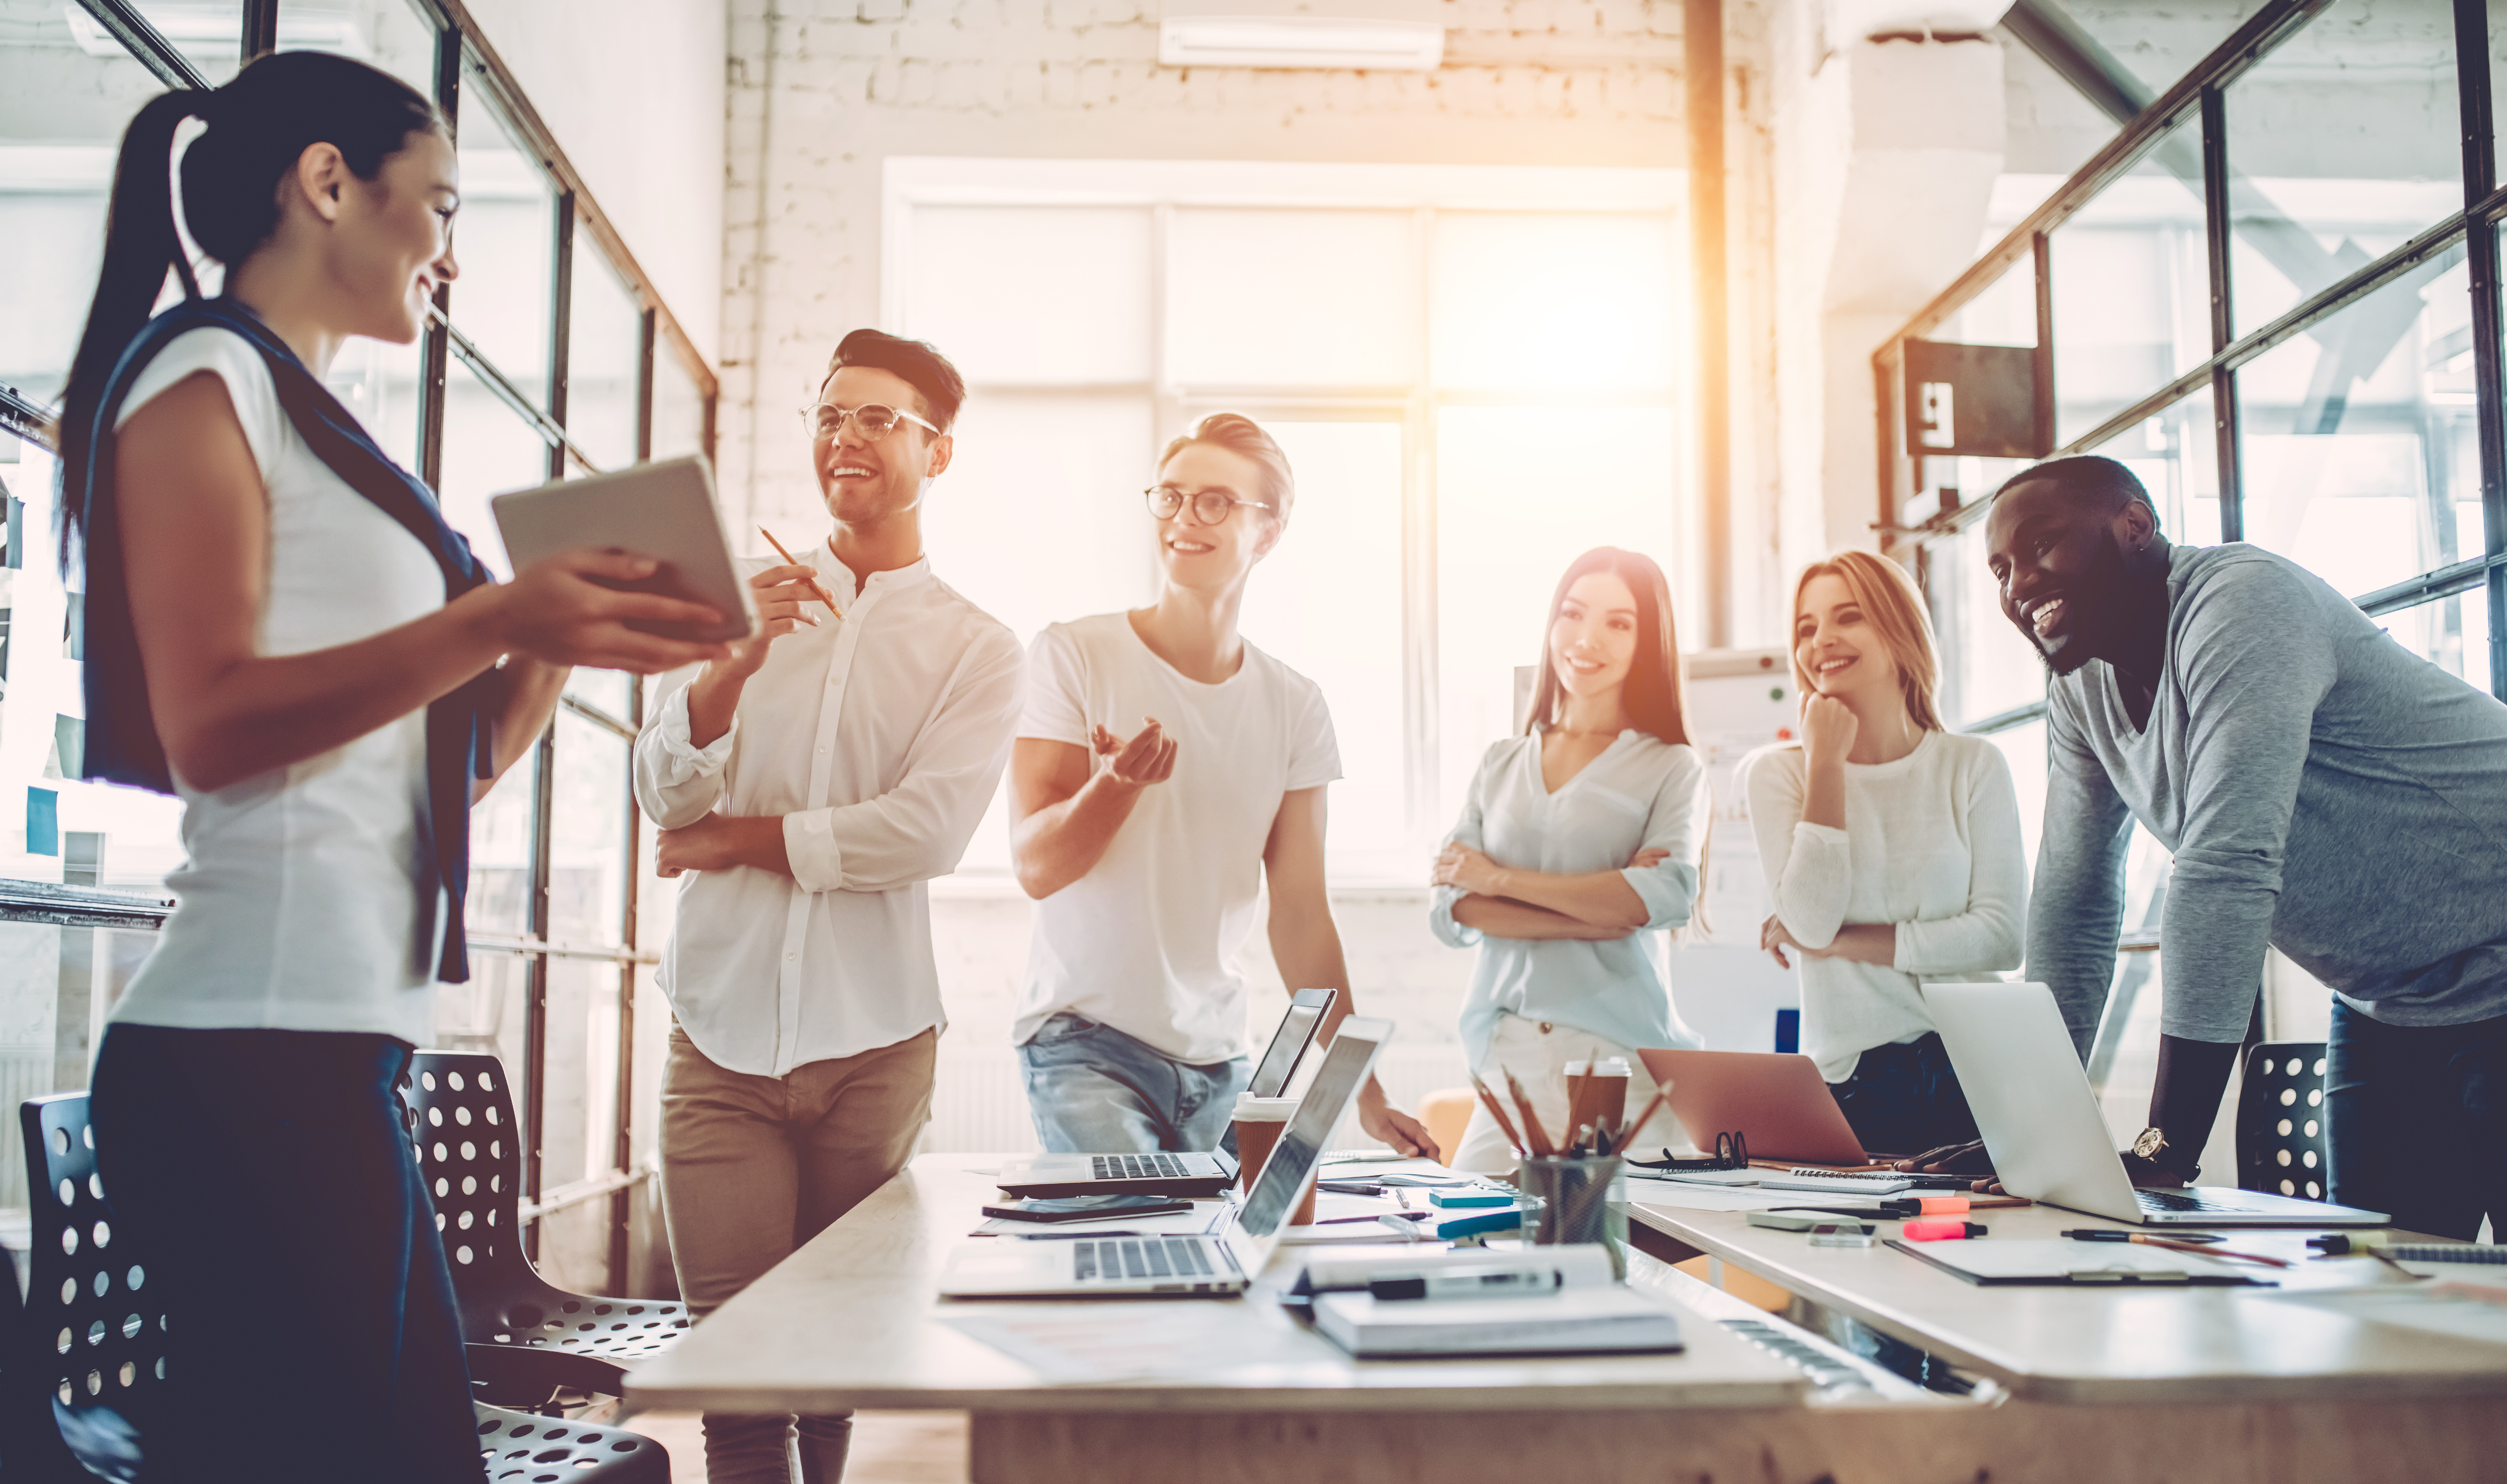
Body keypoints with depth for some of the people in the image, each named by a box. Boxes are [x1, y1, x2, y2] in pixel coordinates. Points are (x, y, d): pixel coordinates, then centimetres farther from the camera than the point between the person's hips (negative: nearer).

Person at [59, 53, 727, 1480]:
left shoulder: (310, 418, 23)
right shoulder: (205, 374, -2)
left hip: (336, 1050, 9)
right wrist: (494, 618, -23)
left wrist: (563, 633, 7)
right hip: (252, 1054, -9)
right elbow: (210, 727, -15)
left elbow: (434, 761, 20)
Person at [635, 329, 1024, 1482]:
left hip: (873, 1043, 0)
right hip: (724, 1033, 1)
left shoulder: (976, 648, 5)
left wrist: (738, 839, -3)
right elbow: (664, 797, 0)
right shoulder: (743, 601, 10)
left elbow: (925, 831, -10)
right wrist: (736, 664, -17)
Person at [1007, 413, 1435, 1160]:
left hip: (1218, 1059, 4)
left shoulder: (1295, 706, 5)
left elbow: (1301, 913, 6)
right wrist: (1121, 782, -29)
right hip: (1084, 1041, -4)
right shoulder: (1073, 656, -5)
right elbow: (1036, 867, -9)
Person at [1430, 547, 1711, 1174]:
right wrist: (1598, 914, -9)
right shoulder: (1500, 764, 15)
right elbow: (1448, 911, 3)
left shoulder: (1672, 768, 6)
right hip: (1506, 1060, 2)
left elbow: (1668, 897, -12)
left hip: (1619, 1055, -2)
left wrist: (1499, 878, -5)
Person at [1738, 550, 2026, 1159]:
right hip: (1852, 1087, -1)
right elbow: (1811, 922, -12)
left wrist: (1843, 943, -9)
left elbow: (2004, 937, -3)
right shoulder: (1778, 772, 4)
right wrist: (1827, 761, -7)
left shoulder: (1973, 765, 6)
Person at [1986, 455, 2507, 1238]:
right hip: (2387, 1012, 7)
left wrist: (2165, 1150, -34)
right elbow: (2074, 908, 5)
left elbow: (2227, 868, -32)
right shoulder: (2079, 691, 2)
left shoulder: (2241, 601, -23)